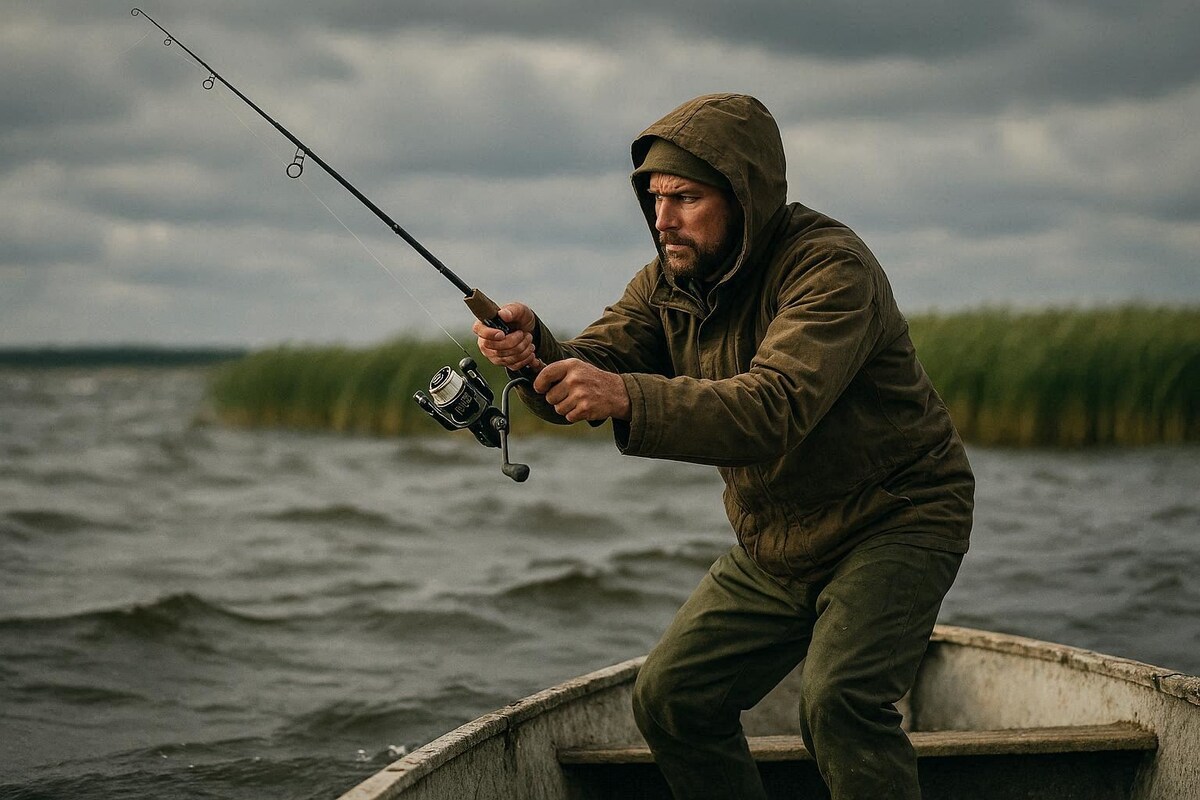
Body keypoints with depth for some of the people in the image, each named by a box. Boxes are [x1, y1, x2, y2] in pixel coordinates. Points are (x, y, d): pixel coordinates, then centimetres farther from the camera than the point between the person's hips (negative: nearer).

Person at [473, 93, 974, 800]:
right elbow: (595, 366, -10)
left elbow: (774, 408, -40)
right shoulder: (671, 280, -1)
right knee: (669, 698, 3)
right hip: (775, 547, 8)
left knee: (839, 701, -28)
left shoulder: (832, 268, -26)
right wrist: (534, 350, -34)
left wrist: (629, 399, -51)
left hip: (894, 521, -8)